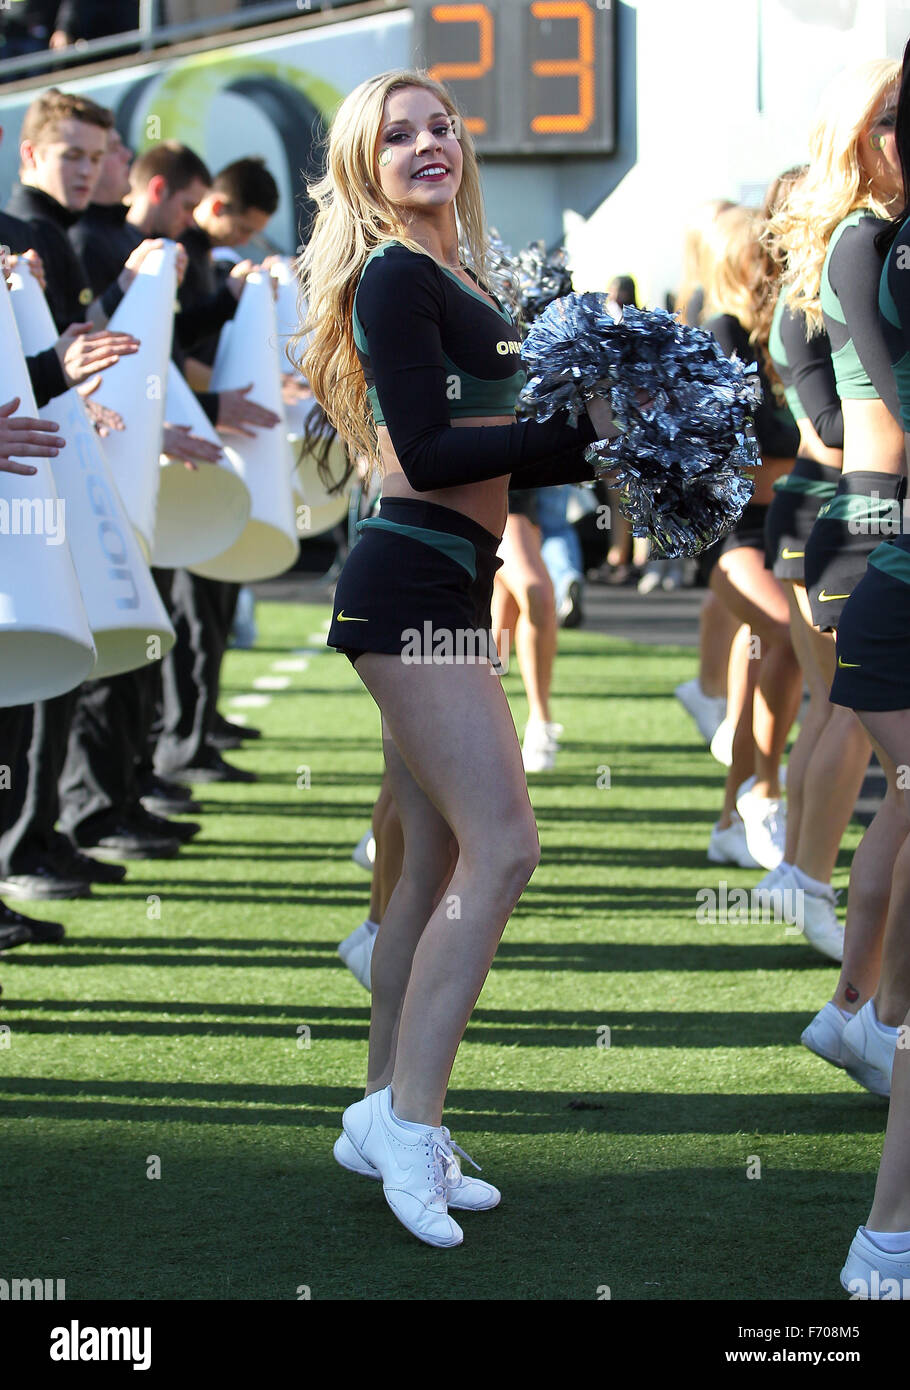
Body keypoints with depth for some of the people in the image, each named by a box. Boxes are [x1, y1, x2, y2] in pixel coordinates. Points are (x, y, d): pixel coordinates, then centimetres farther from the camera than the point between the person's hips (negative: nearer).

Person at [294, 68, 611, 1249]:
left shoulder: (456, 279, 17)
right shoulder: (396, 276, -10)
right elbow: (426, 453, -18)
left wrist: (598, 445, 7)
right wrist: (579, 429, -13)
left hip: (447, 587, 9)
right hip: (412, 582, -9)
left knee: (436, 865, 11)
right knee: (501, 845, -14)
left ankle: (385, 1117, 18)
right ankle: (411, 1121, -11)